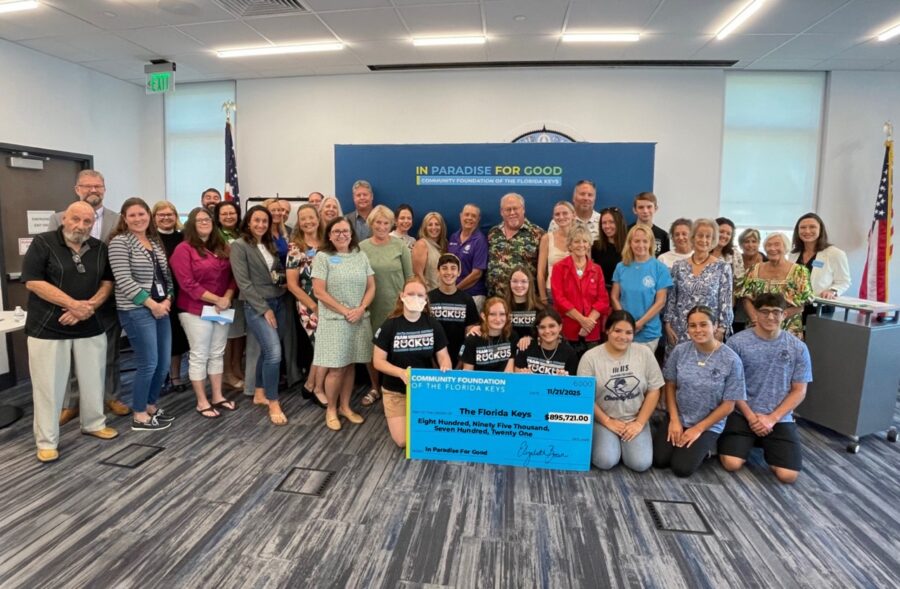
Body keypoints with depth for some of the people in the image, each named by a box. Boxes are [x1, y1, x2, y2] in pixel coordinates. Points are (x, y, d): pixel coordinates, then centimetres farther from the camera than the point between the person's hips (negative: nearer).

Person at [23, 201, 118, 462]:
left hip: (91, 327, 4)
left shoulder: (99, 248, 6)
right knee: (49, 385, 2)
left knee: (93, 380, 12)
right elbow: (32, 281, -13)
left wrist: (90, 306, -12)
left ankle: (94, 423, 31)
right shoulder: (42, 243, -6)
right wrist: (74, 304, -20)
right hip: (48, 328, -4)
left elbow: (107, 282, 6)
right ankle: (47, 441, 14)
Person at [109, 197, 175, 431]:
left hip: (161, 308, 7)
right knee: (148, 364, -4)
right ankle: (139, 416, 11)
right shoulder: (120, 242, -7)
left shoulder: (155, 242, 14)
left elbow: (166, 275, 15)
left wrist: (167, 300, -1)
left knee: (164, 363, 10)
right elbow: (124, 281, -15)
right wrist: (152, 304, -14)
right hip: (136, 311, -7)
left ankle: (151, 406, 27)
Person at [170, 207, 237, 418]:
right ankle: (202, 402, 11)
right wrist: (216, 299, -17)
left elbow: (232, 276, 8)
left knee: (217, 354, 12)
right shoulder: (184, 249, -8)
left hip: (222, 309, 6)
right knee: (199, 356, 2)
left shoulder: (223, 248, 10)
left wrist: (227, 298, -10)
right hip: (196, 310, -6)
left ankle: (218, 397, 22)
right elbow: (188, 284, -16)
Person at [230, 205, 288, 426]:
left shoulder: (270, 244, 14)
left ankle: (259, 394, 29)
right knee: (274, 352, -16)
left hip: (278, 303, 7)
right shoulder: (239, 246, -6)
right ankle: (273, 404, -4)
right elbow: (243, 282, -13)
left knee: (267, 351, 12)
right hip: (256, 306, -7)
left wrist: (285, 279, -1)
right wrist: (264, 308, -16)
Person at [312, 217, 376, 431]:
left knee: (350, 365, 11)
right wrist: (345, 311, -13)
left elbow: (371, 287, 8)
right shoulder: (323, 257, -4)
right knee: (336, 369, -2)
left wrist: (361, 309, -8)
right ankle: (331, 410, 17)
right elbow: (319, 292, -10)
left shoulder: (360, 256, 8)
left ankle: (345, 406, 25)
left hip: (360, 320, 4)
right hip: (334, 320, -4)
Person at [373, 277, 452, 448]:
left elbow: (443, 356, -3)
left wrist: (445, 368, -28)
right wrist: (401, 373, -29)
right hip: (396, 391, -2)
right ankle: (394, 415, 23)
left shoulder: (433, 325, -4)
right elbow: (378, 361, -11)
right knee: (403, 441, -9)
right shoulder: (390, 325, -11)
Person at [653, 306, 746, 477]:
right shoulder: (680, 351, -8)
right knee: (659, 460, -10)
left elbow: (728, 405, -10)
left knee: (681, 468, -14)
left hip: (708, 425, -2)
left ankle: (704, 446, 14)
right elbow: (670, 386, 1)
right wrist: (674, 420, -9)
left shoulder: (731, 360, -15)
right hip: (678, 418, 2)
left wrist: (698, 429, -12)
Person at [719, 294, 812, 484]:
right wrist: (751, 416, -10)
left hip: (780, 419, 2)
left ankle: (767, 446, 20)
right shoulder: (737, 342, -6)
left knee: (788, 475, -13)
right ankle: (749, 443, 16)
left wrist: (772, 419, -9)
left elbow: (799, 391, 3)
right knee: (732, 464, -19)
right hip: (742, 414, -2)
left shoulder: (798, 348, 1)